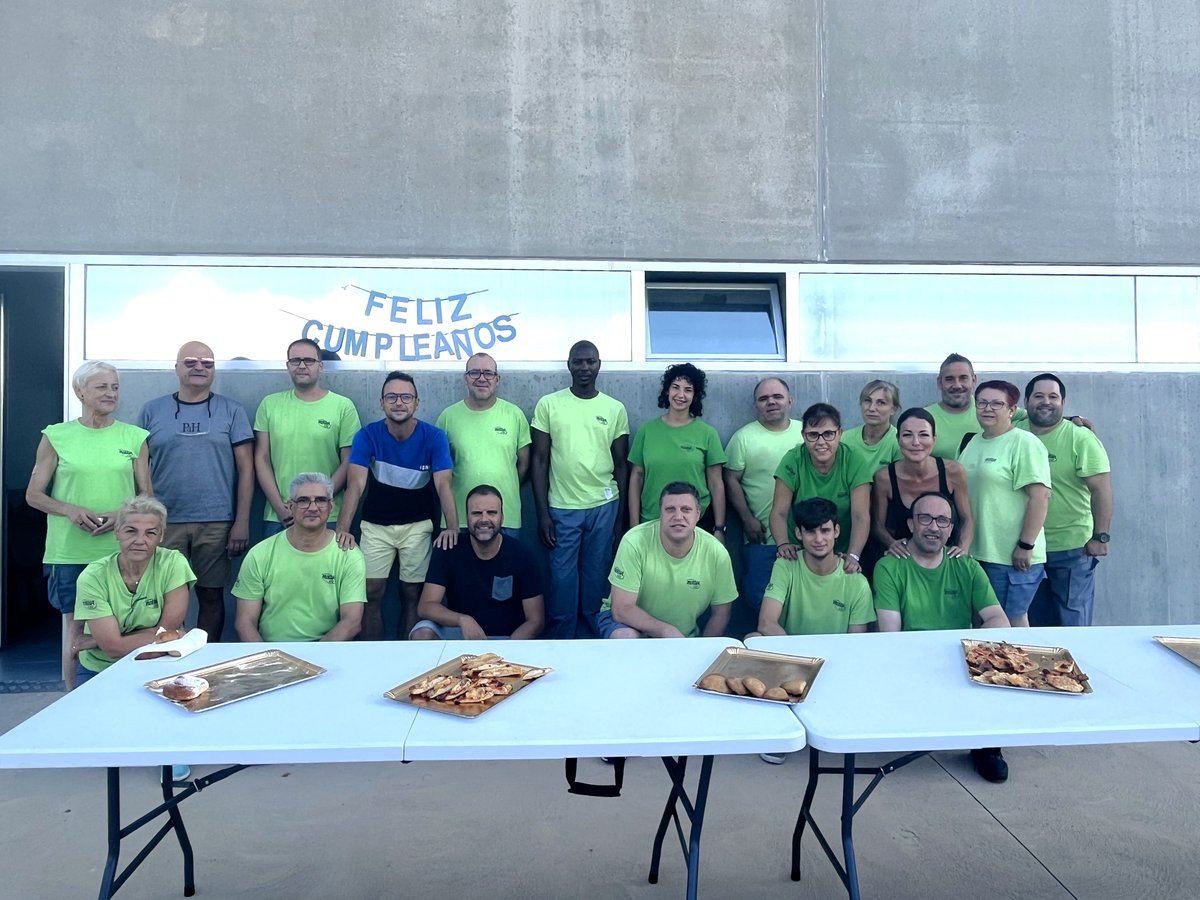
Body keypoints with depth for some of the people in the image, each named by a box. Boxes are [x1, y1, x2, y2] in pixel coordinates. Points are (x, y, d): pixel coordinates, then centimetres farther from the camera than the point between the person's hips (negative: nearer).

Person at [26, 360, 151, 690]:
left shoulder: (134, 437, 5)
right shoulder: (56, 436, 2)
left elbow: (146, 494, 8)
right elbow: (33, 495, 5)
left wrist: (122, 515, -11)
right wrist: (70, 510, -13)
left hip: (122, 550, 1)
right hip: (70, 551, 0)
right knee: (76, 626, 7)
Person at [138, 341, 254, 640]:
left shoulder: (231, 411, 4)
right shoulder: (152, 410, 7)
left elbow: (246, 468, 1)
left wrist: (242, 522, -5)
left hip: (216, 523, -1)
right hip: (163, 522, 1)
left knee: (211, 596, 8)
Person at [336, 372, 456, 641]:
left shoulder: (434, 436, -11)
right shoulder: (367, 435, -10)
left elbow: (444, 484, -20)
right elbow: (356, 484, -18)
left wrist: (452, 527, -35)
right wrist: (342, 528, -33)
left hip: (418, 526, 0)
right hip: (375, 526, 1)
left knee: (412, 595, 5)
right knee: (371, 594, 2)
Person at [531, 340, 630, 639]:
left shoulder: (615, 409, 4)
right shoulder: (548, 405, 0)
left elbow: (620, 464, 8)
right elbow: (539, 461, 0)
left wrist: (621, 515, 6)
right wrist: (542, 513, -5)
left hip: (604, 507, 2)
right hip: (562, 508, -1)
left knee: (595, 578, 8)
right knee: (562, 580, 2)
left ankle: (589, 642, 23)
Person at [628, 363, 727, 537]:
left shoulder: (707, 433, -1)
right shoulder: (647, 430, 2)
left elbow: (716, 484, 1)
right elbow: (636, 478, 3)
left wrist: (719, 529, -1)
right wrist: (634, 527, 0)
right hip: (651, 523, 1)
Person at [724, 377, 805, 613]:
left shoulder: (806, 433, 7)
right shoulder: (744, 437, 1)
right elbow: (731, 480, -1)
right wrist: (747, 519, -8)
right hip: (761, 538, -2)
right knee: (760, 601, 2)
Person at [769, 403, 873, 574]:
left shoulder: (855, 464, -7)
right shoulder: (792, 461, -7)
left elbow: (860, 516, -13)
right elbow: (779, 513, -9)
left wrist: (853, 556, -29)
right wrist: (783, 544, -28)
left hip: (842, 553, 0)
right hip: (798, 552, 0)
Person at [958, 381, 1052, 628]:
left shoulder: (1024, 443, -10)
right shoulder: (971, 442, 13)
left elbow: (1041, 496, -17)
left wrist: (1026, 545, -19)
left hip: (1012, 555, -7)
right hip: (975, 551, 7)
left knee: (1012, 620, 3)